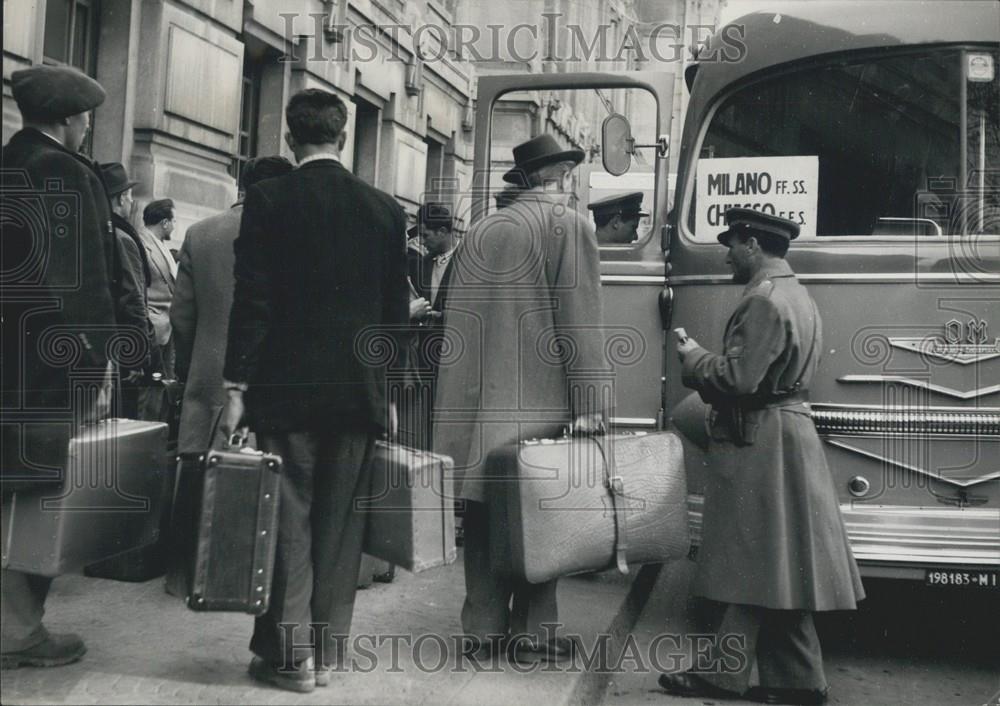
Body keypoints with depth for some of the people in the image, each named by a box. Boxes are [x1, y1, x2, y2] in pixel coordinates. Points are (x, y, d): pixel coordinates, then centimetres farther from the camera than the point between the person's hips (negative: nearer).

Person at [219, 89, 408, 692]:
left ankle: (289, 652, 9)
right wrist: (390, 393, 14)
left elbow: (251, 299, -9)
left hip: (285, 388, -3)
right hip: (360, 389, 3)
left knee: (289, 519, 4)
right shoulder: (385, 208, 5)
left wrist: (236, 385, -4)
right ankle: (327, 652, 17)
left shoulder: (268, 199, -4)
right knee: (340, 524, 9)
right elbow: (396, 309, 7)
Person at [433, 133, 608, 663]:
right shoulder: (568, 225, -2)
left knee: (485, 509, 8)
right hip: (538, 401, -5)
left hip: (480, 400, 5)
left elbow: (458, 318, 12)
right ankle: (532, 633, 8)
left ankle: (485, 628, 15)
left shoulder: (483, 229, 13)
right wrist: (588, 402, -10)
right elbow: (579, 319, -10)